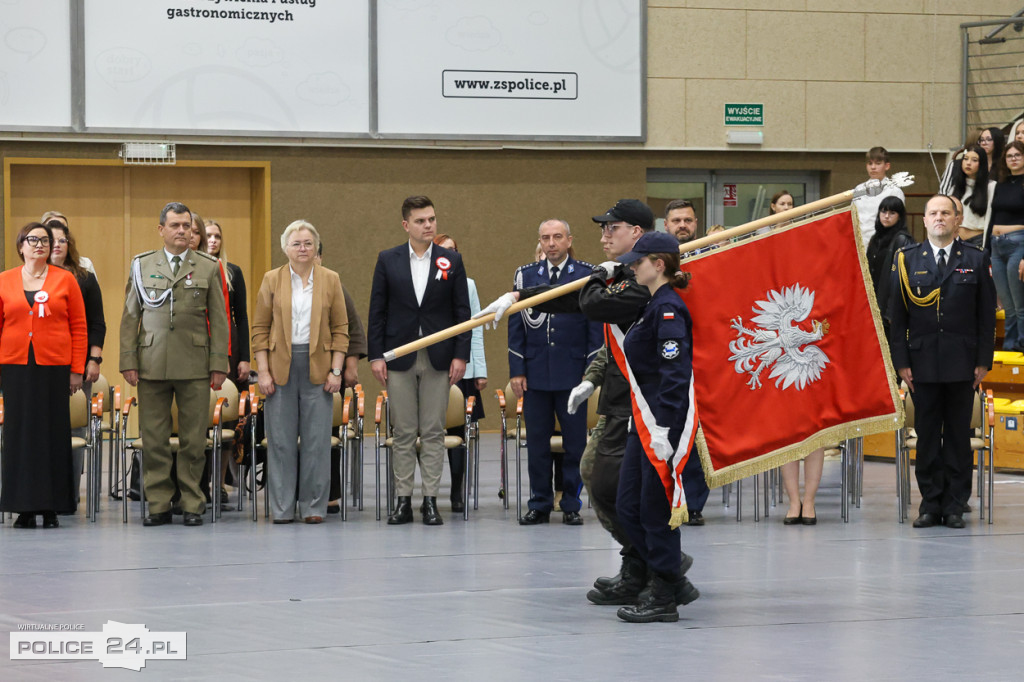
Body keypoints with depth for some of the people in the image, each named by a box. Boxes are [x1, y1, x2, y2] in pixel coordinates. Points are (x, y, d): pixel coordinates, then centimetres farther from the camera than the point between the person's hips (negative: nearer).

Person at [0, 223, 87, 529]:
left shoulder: (65, 280, 4)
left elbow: (79, 328, 4)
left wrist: (77, 369, -2)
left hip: (54, 366, -1)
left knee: (53, 434, 0)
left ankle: (51, 507, 5)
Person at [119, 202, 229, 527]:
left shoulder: (208, 267, 8)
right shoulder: (142, 266, 10)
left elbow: (218, 319, 6)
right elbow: (130, 317, 9)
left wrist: (219, 364, -1)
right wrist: (128, 361, 1)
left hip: (194, 365, -1)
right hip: (151, 363, 1)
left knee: (193, 440, 0)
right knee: (153, 439, 1)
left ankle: (192, 504, 8)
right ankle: (159, 505, 8)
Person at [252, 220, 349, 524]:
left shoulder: (330, 280, 6)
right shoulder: (272, 280, 5)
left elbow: (340, 329, 6)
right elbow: (260, 328, 4)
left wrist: (336, 370, -2)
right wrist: (263, 371, -4)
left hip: (317, 367, 0)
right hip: (281, 366, 0)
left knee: (317, 438, 0)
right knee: (281, 439, 1)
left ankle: (314, 506, 7)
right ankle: (282, 508, 7)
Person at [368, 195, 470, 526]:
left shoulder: (452, 261, 4)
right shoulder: (388, 260, 4)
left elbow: (462, 311, 4)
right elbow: (377, 311, 4)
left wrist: (460, 355, -4)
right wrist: (376, 355, -3)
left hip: (438, 359, 0)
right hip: (400, 358, 0)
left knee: (433, 432, 1)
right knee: (403, 433, 3)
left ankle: (431, 500, 5)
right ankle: (403, 501, 7)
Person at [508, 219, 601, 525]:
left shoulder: (587, 275, 2)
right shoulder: (525, 275, 8)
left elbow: (595, 326, 2)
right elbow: (516, 326, 9)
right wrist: (516, 371, 2)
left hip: (573, 373, -2)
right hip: (536, 374, 2)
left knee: (575, 442, 1)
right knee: (537, 443, 5)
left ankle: (571, 504, 10)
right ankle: (540, 505, 13)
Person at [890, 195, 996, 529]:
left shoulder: (976, 260, 5)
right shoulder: (907, 260, 6)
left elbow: (986, 314, 4)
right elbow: (897, 315, 5)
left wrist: (983, 361, -2)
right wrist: (901, 361, -2)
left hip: (962, 363, 0)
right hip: (923, 361, 1)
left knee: (958, 436, 3)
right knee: (927, 436, 3)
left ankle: (955, 506, 8)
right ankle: (931, 504, 9)